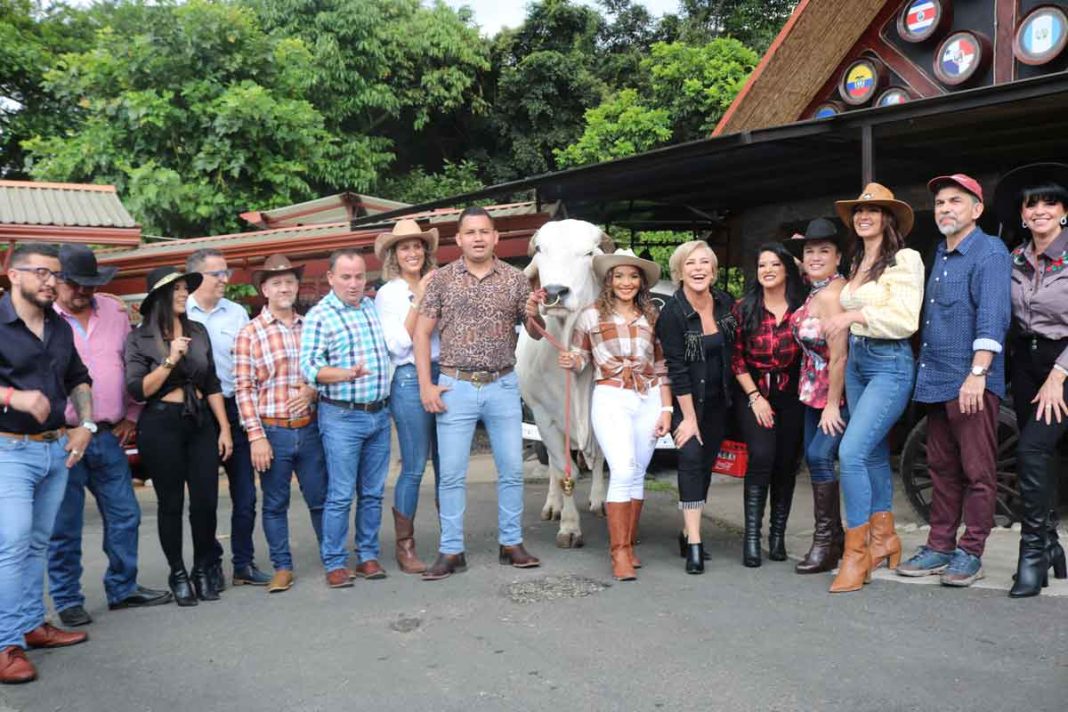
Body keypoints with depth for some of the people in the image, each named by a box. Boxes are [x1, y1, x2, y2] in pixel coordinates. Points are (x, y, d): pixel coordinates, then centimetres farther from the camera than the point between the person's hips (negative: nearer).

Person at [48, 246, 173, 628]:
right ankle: (68, 600, 19)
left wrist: (131, 416, 10)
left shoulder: (114, 311, 8)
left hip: (109, 436, 5)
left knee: (124, 515, 11)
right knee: (64, 526, 4)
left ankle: (123, 588, 26)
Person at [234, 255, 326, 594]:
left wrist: (312, 390, -6)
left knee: (320, 499, 10)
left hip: (309, 429, 3)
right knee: (275, 504, 8)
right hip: (273, 431, -3)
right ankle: (282, 567, 20)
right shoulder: (250, 333, -3)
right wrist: (256, 436, -11)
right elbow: (243, 388, -6)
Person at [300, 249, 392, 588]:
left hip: (379, 413, 5)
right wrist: (348, 374, -29)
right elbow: (309, 367, -16)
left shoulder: (374, 307, 11)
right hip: (342, 416, -5)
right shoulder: (319, 316, -7)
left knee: (373, 493, 11)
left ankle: (368, 556, 22)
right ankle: (334, 564, 9)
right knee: (340, 495, -2)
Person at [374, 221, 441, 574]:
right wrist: (418, 300, -12)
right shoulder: (387, 294, 0)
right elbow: (398, 345, -10)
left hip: (443, 375, 5)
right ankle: (404, 546, 10)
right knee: (414, 468, -2)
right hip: (409, 380, -5)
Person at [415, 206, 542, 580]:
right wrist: (426, 385, -5)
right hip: (456, 387, -1)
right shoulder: (442, 278, 1)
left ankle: (511, 543, 22)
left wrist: (535, 315, -16)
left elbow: (536, 334, 8)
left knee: (512, 469, 7)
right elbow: (422, 332, 2)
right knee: (451, 473, 2)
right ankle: (451, 551, 13)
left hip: (503, 385, 2)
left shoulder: (515, 279, 4)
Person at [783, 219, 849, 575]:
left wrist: (832, 404, -20)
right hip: (815, 387, 10)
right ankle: (834, 538, 22)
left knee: (819, 456, -11)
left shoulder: (831, 293, -22)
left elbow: (839, 355, -23)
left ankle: (826, 541, 2)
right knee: (813, 456, 10)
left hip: (836, 390, -10)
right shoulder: (815, 288, 4)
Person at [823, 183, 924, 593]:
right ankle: (884, 538, 28)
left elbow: (906, 320, -16)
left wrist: (855, 315, -21)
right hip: (856, 361, 8)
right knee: (873, 453, 15)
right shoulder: (857, 264, 15)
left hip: (890, 364, -8)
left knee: (852, 452, -18)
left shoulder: (904, 260, -8)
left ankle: (856, 552, -9)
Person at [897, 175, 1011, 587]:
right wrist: (924, 371, 19)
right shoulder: (938, 255, 18)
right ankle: (940, 548, 19)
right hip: (936, 382, 8)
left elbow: (991, 318, -17)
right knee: (942, 469, 12)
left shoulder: (990, 253, -6)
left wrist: (977, 373, -24)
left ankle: (970, 554, 7)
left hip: (972, 383, -8)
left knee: (977, 471, 0)